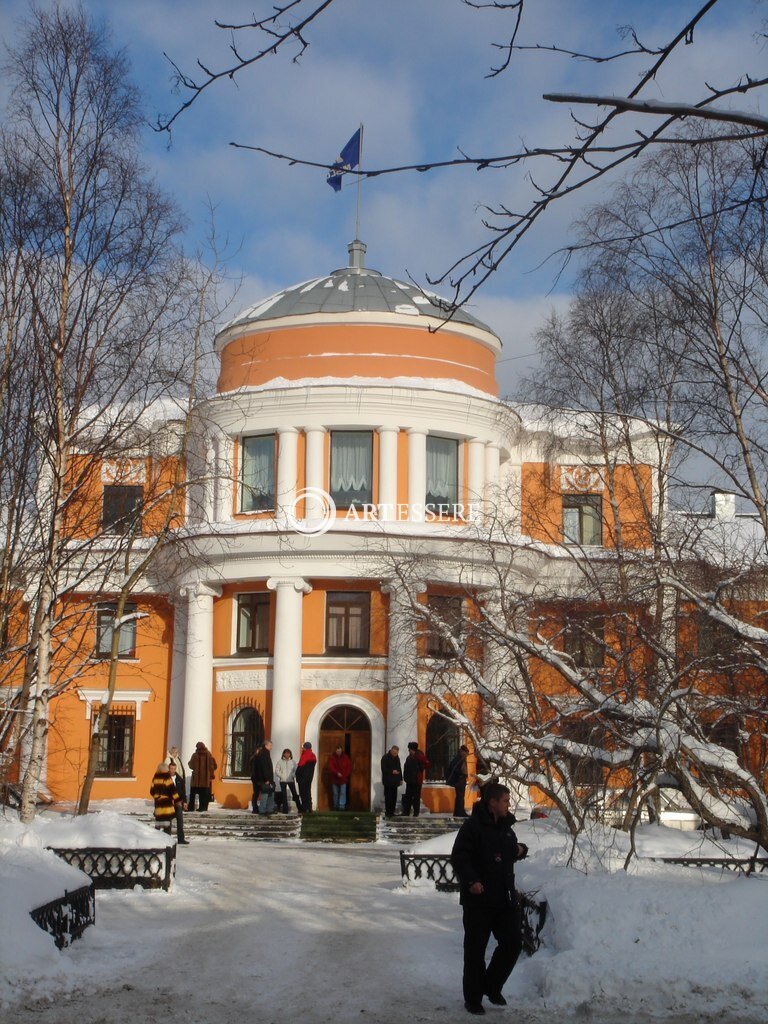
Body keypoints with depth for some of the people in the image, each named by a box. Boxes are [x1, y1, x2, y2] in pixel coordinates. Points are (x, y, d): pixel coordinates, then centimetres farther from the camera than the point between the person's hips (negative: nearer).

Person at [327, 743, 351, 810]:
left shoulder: (345, 757, 4)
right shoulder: (332, 757, 0)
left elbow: (349, 767, 5)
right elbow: (330, 767, -10)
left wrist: (345, 774, -7)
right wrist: (337, 773, -21)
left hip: (343, 779, 0)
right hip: (334, 779, 0)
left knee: (342, 793, -8)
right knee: (335, 793, 9)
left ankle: (342, 806, -9)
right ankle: (335, 807, 19)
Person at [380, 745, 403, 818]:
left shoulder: (397, 758, 14)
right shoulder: (385, 758, -7)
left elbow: (399, 768, 21)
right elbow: (383, 769, -12)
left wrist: (400, 779, 16)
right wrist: (392, 771, -22)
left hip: (395, 781, 6)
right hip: (388, 781, -6)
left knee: (394, 797, 6)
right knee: (388, 797, -7)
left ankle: (392, 811, 12)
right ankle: (388, 812, -4)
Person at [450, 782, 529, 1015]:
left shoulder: (505, 826, 12)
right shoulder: (473, 825, -13)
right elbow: (459, 857, -18)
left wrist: (521, 850, 3)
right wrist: (471, 880, -30)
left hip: (505, 898, 7)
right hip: (479, 899, -7)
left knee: (512, 944, 8)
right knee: (475, 950, 2)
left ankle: (492, 987, 26)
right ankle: (473, 998, 14)